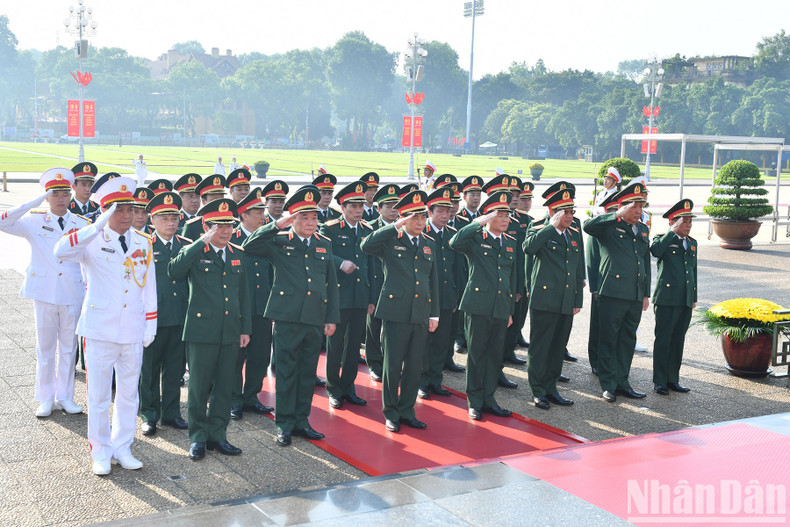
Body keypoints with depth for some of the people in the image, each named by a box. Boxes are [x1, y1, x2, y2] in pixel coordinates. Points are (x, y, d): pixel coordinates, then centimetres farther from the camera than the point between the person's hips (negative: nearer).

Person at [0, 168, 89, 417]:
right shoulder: (34, 221, -1)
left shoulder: (82, 224, 3)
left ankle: (65, 397, 21)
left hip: (72, 294, 1)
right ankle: (46, 399, 20)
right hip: (44, 293, -1)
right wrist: (34, 203, -22)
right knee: (45, 348, 8)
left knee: (68, 348, 9)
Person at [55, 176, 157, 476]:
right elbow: (61, 252, -27)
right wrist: (98, 226, -32)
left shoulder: (143, 242, 6)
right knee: (99, 395, 5)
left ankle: (122, 448, 25)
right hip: (100, 329, -3)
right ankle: (100, 452, 19)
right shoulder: (93, 240, -6)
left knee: (129, 393, 12)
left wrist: (150, 324, 7)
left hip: (133, 331, 3)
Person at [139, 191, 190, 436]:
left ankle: (171, 413, 23)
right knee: (149, 369, 7)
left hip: (181, 319, 3)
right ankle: (149, 415, 20)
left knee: (175, 369, 10)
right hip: (153, 319, -3)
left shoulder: (188, 246, 8)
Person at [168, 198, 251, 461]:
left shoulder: (238, 255, 12)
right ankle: (198, 437, 16)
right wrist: (202, 242, -23)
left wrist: (245, 328, 11)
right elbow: (174, 271, -25)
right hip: (201, 332, -4)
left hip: (230, 334, 5)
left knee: (224, 387, 11)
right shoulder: (194, 253, -4)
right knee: (198, 388, 3)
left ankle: (217, 436, 22)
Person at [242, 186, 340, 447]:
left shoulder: (324, 245, 14)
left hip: (316, 319, 4)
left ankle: (301, 420, 22)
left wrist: (332, 318, 9)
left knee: (308, 373, 10)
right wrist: (277, 225, -16)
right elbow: (249, 246, -12)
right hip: (287, 317, -4)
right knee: (286, 371, 2)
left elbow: (332, 284, 15)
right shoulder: (279, 242, 2)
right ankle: (284, 424, 12)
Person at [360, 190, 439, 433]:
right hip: (395, 312, -5)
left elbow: (433, 282, 17)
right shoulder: (390, 241, -1)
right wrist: (396, 226, -21)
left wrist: (434, 314, 12)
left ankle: (407, 411, 23)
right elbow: (366, 246, -23)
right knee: (392, 365, 2)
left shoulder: (429, 245, 14)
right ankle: (390, 413, 16)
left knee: (414, 367, 10)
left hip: (421, 315, 5)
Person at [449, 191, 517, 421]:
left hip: (501, 309, 5)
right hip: (478, 306, -5)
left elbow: (513, 278, 18)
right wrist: (480, 222, -24)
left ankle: (488, 398, 22)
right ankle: (474, 401, 13)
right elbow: (455, 243, -25)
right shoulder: (475, 239, -2)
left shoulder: (511, 243, 15)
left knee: (495, 355, 10)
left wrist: (510, 311, 16)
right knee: (476, 354, 2)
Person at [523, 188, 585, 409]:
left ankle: (551, 388, 23)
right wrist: (552, 226, -22)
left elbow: (579, 270, 18)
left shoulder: (575, 235, 14)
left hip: (567, 303, 6)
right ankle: (538, 391, 11)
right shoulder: (539, 231, -4)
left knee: (558, 348, 12)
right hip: (544, 300, -6)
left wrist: (578, 300, 14)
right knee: (540, 347, 1)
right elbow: (529, 247, -28)